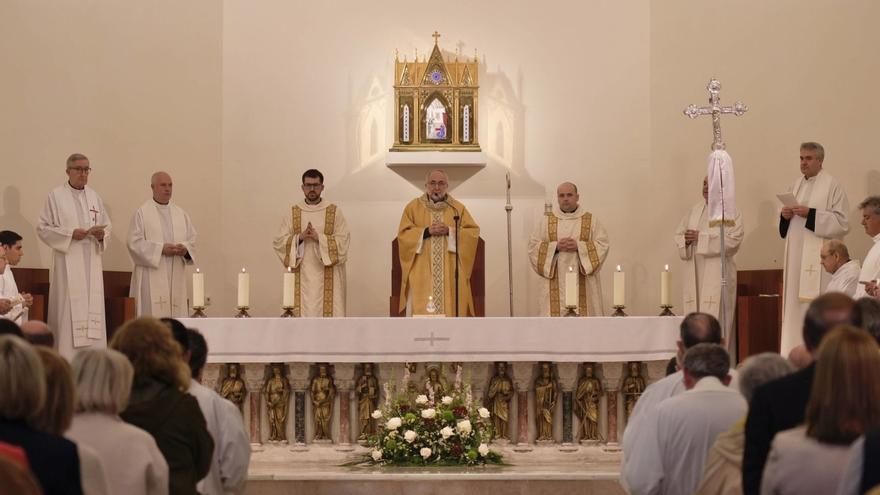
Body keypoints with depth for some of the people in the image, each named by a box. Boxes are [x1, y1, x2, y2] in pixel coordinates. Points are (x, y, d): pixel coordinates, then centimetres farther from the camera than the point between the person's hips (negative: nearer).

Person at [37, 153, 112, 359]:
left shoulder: (94, 197, 12)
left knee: (93, 309, 2)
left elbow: (107, 227, 15)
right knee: (69, 310, -8)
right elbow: (43, 228, -3)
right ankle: (67, 359, -4)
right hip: (68, 263, -4)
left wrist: (101, 234, -7)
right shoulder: (56, 196, -1)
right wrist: (70, 233, -15)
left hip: (91, 264, 4)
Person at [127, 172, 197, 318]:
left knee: (176, 315, 1)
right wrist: (161, 249, -15)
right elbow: (134, 243, -6)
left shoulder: (181, 213, 16)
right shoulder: (142, 213, 1)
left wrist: (185, 249, -9)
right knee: (153, 314, -11)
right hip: (152, 277, -5)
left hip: (176, 277, 5)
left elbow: (192, 239, 14)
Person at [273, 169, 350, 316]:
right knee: (303, 311, -5)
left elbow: (343, 240, -4)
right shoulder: (293, 213, 9)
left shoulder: (334, 211, 4)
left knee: (329, 311, -7)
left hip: (327, 277, -1)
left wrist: (319, 237, -17)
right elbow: (279, 241, 3)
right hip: (302, 275, 1)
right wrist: (300, 237, -14)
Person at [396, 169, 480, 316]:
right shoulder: (413, 207, 9)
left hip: (450, 273, 1)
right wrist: (426, 231, -12)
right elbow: (403, 234, 0)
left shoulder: (458, 208, 11)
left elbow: (473, 232, 3)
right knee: (421, 309, -9)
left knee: (451, 307, -6)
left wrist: (450, 231, -11)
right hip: (421, 273, -1)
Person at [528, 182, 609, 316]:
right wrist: (555, 246, -12)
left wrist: (579, 246, -14)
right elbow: (533, 246, 3)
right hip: (556, 283, 0)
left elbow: (602, 245, -1)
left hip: (583, 283, 0)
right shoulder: (546, 221, 9)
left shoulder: (591, 220, 7)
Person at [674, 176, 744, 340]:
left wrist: (701, 238, -17)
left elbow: (733, 240, -13)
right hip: (694, 275, 5)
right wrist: (686, 239, -11)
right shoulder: (694, 210, 15)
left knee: (716, 319, -9)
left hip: (717, 273, -5)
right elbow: (679, 234, 14)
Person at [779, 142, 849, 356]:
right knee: (795, 304, 6)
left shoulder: (831, 185, -5)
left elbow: (842, 221, -11)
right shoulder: (797, 184, 15)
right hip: (796, 255, 7)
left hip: (819, 256, -6)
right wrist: (785, 215, -2)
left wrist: (810, 214, -18)